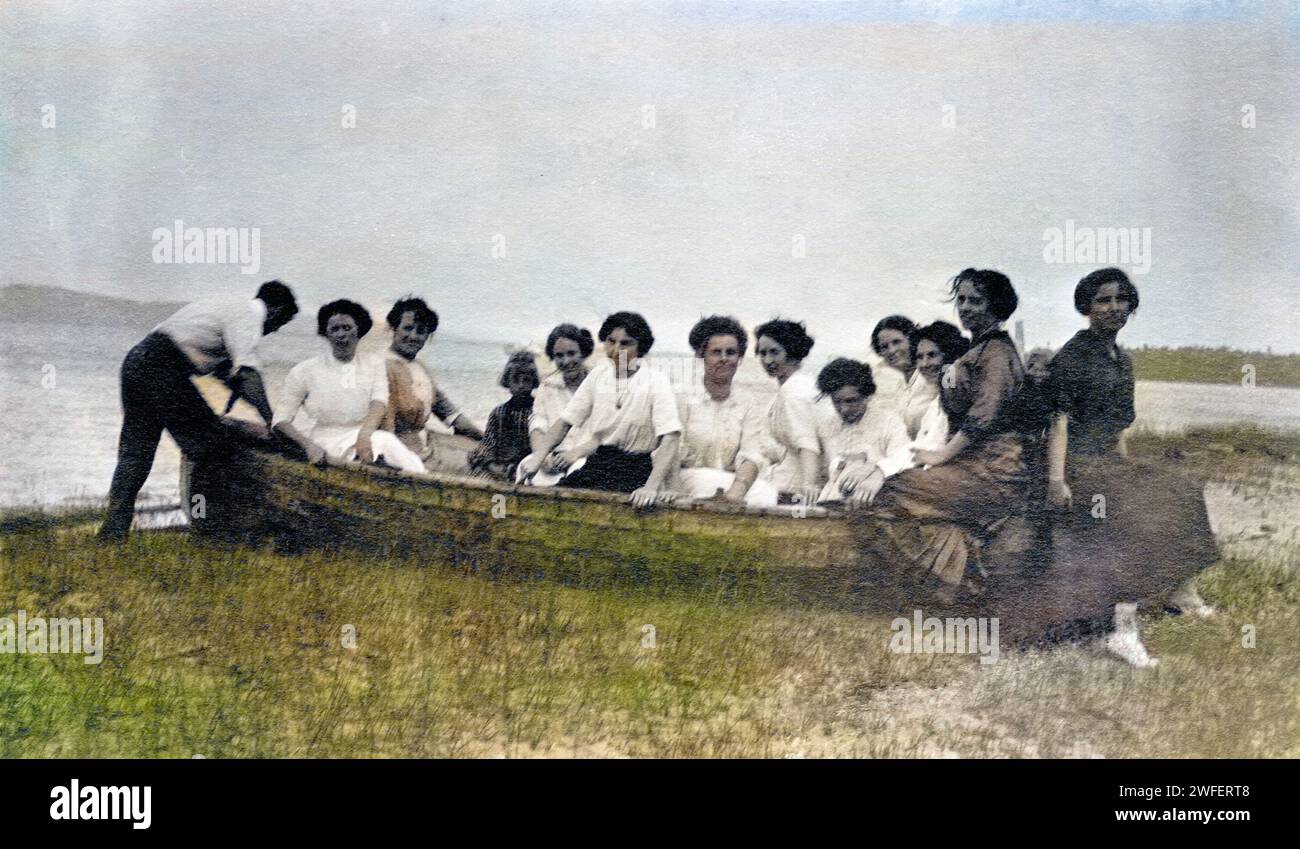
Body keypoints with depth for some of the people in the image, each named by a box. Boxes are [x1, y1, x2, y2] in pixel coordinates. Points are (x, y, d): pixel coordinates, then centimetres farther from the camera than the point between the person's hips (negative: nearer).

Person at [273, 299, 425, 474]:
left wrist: (364, 435, -24)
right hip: (326, 444, -3)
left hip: (366, 436, 3)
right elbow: (281, 421, 4)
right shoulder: (305, 371, 6)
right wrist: (309, 445, -15)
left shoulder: (374, 363, 13)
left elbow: (379, 402, -4)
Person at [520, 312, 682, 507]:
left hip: (635, 470, -4)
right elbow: (565, 422, 9)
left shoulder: (656, 382, -7)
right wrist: (538, 458, -6)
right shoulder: (598, 375, 7)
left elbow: (670, 439, -16)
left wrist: (651, 486, -29)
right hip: (596, 465, 4)